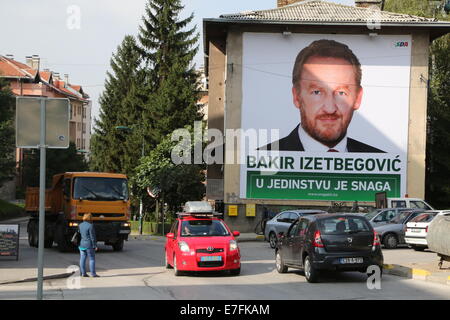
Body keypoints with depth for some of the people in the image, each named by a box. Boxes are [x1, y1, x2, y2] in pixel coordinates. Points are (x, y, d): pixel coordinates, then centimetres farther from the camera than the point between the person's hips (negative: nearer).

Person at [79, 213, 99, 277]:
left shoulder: (80, 225, 5)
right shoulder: (90, 226, -15)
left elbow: (79, 235, 12)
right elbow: (92, 237, -14)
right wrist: (95, 246, -10)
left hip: (82, 244, 6)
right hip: (89, 244, -6)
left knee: (82, 259, 6)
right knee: (92, 259, 0)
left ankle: (83, 273, 6)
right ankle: (93, 273, -1)